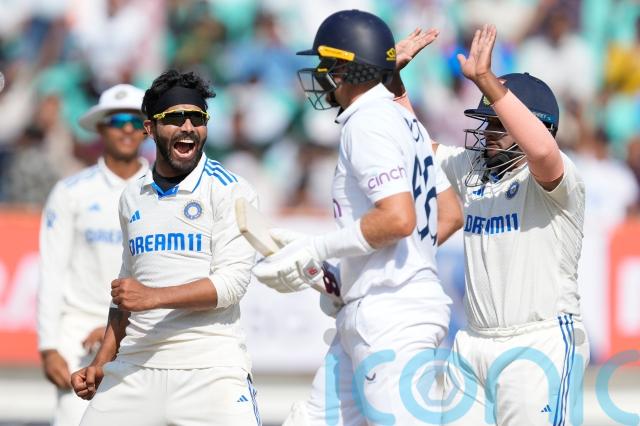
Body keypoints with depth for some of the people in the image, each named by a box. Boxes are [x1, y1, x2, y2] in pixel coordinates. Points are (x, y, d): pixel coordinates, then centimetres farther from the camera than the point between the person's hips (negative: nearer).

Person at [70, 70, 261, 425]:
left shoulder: (230, 190, -1)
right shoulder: (133, 198, 16)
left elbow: (232, 282, -11)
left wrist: (154, 297, -21)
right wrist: (101, 363, 17)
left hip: (210, 369, -5)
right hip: (135, 368, 5)